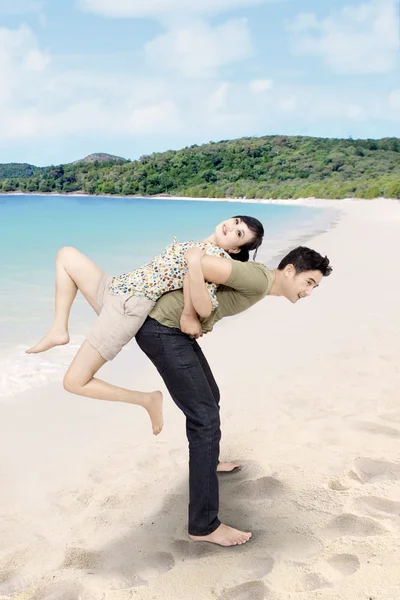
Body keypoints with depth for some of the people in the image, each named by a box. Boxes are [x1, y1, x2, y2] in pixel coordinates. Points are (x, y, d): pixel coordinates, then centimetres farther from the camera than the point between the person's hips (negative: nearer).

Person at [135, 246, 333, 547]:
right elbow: (197, 260, -28)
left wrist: (200, 317, 5)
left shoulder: (258, 284, 11)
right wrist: (189, 315, -19)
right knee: (205, 419, -11)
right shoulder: (259, 277, -19)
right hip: (162, 331, -11)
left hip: (174, 328, 11)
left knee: (208, 397, 26)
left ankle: (207, 461, 52)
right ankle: (204, 525, -2)